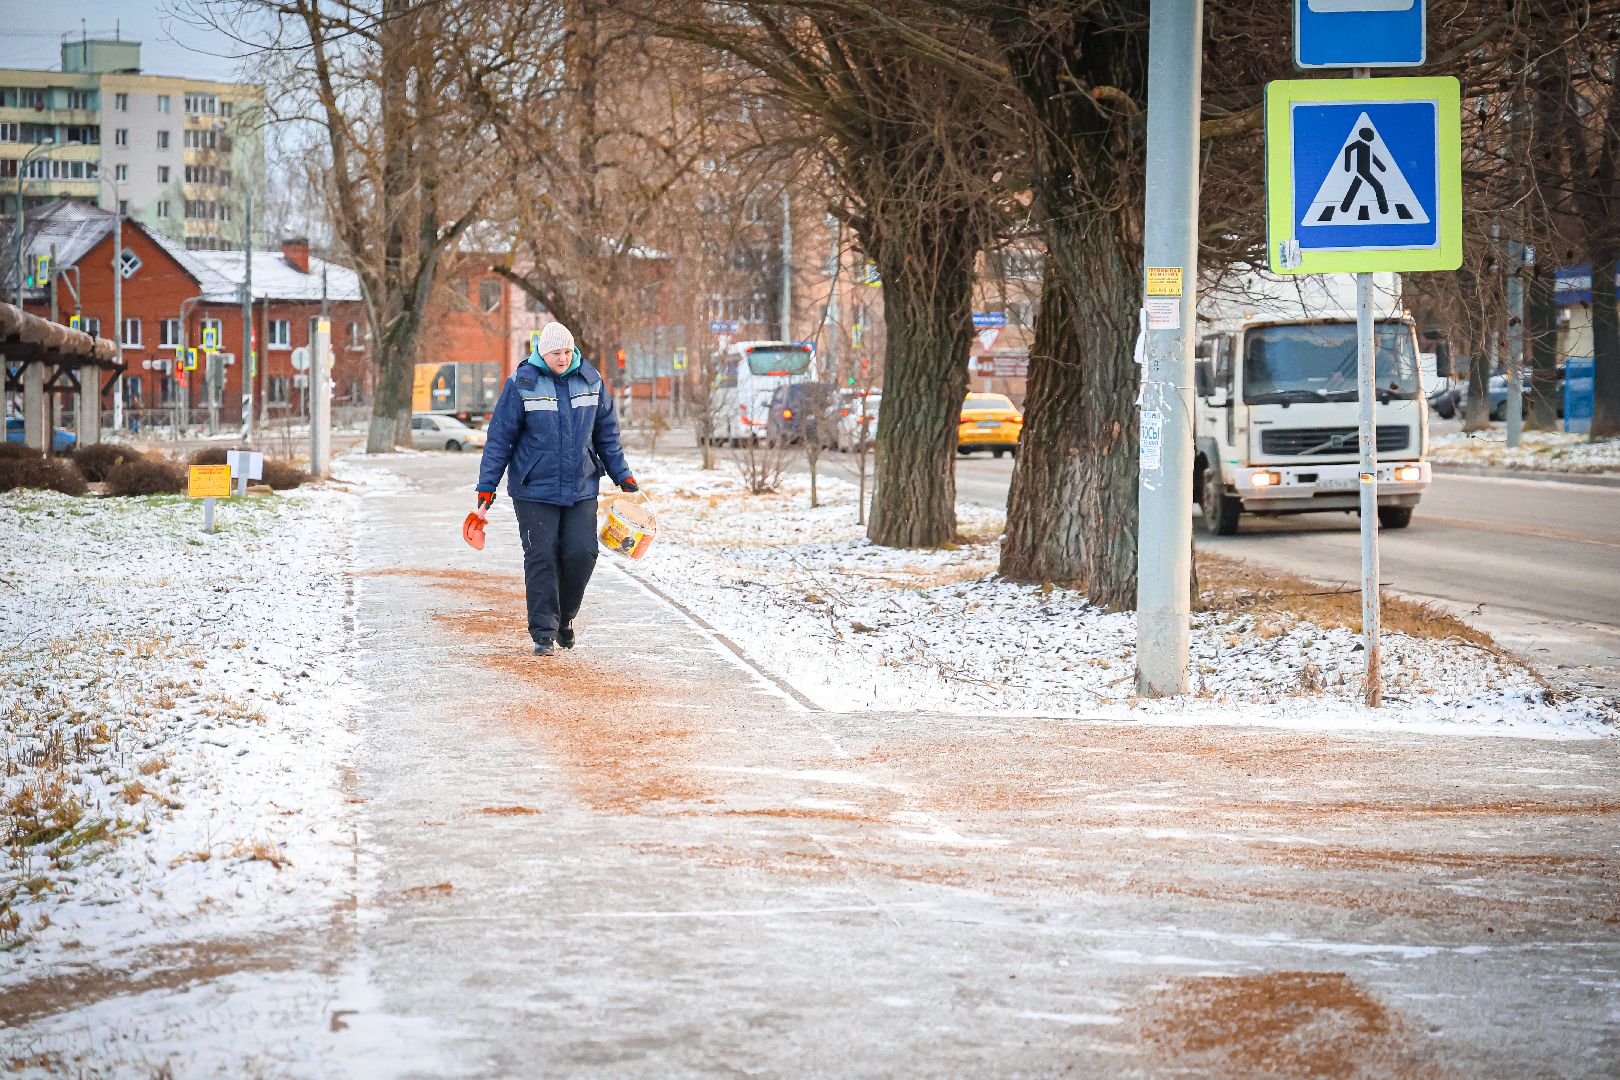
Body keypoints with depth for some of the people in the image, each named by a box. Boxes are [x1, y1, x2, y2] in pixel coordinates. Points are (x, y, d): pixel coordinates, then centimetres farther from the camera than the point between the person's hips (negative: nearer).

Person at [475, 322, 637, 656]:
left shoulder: (590, 381, 3)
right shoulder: (521, 385, -7)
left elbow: (607, 434, 14)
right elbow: (499, 438, -4)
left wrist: (623, 477, 14)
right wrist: (486, 488, -6)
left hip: (581, 488, 3)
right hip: (534, 489, -3)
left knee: (582, 553, -4)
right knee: (541, 558, -5)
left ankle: (565, 615, 20)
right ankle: (544, 633, 3)